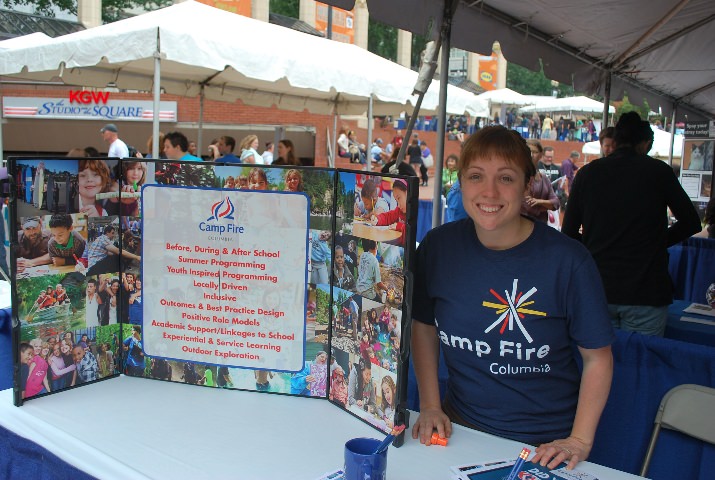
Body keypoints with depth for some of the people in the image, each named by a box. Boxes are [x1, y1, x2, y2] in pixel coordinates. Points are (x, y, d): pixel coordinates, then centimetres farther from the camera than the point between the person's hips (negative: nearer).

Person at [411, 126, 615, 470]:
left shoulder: (568, 260, -16)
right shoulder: (438, 246, -8)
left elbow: (597, 357, -7)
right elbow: (423, 326, 4)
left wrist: (580, 440, -12)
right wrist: (430, 406, -1)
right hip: (460, 428, 2)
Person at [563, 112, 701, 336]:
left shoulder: (587, 173, 2)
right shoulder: (658, 171, -4)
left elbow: (569, 233, 4)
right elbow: (691, 223, 6)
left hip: (597, 291, 3)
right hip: (645, 293, -2)